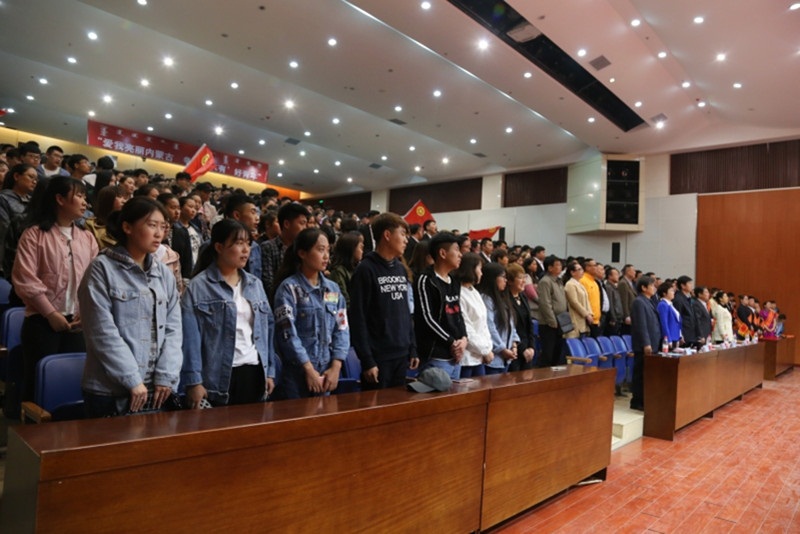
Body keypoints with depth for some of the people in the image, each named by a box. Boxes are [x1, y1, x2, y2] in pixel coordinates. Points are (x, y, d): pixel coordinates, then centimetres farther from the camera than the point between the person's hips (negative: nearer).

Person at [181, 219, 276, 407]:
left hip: (255, 372, 5)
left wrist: (270, 371, 9)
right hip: (219, 377, -5)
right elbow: (191, 337, -9)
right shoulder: (198, 287, -5)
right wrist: (194, 381, -14)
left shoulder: (255, 284, 11)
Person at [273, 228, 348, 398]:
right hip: (298, 373, -5)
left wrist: (336, 367, -5)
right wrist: (309, 370, -15)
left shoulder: (333, 289, 9)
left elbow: (342, 329, 5)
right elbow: (288, 333, -13)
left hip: (327, 372, 5)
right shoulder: (289, 288, -8)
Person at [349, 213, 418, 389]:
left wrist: (413, 349, 12)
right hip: (378, 357, -7)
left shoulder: (401, 269, 12)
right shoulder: (366, 270, -10)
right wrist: (367, 360, -17)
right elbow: (358, 319, -14)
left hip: (402, 355, 7)